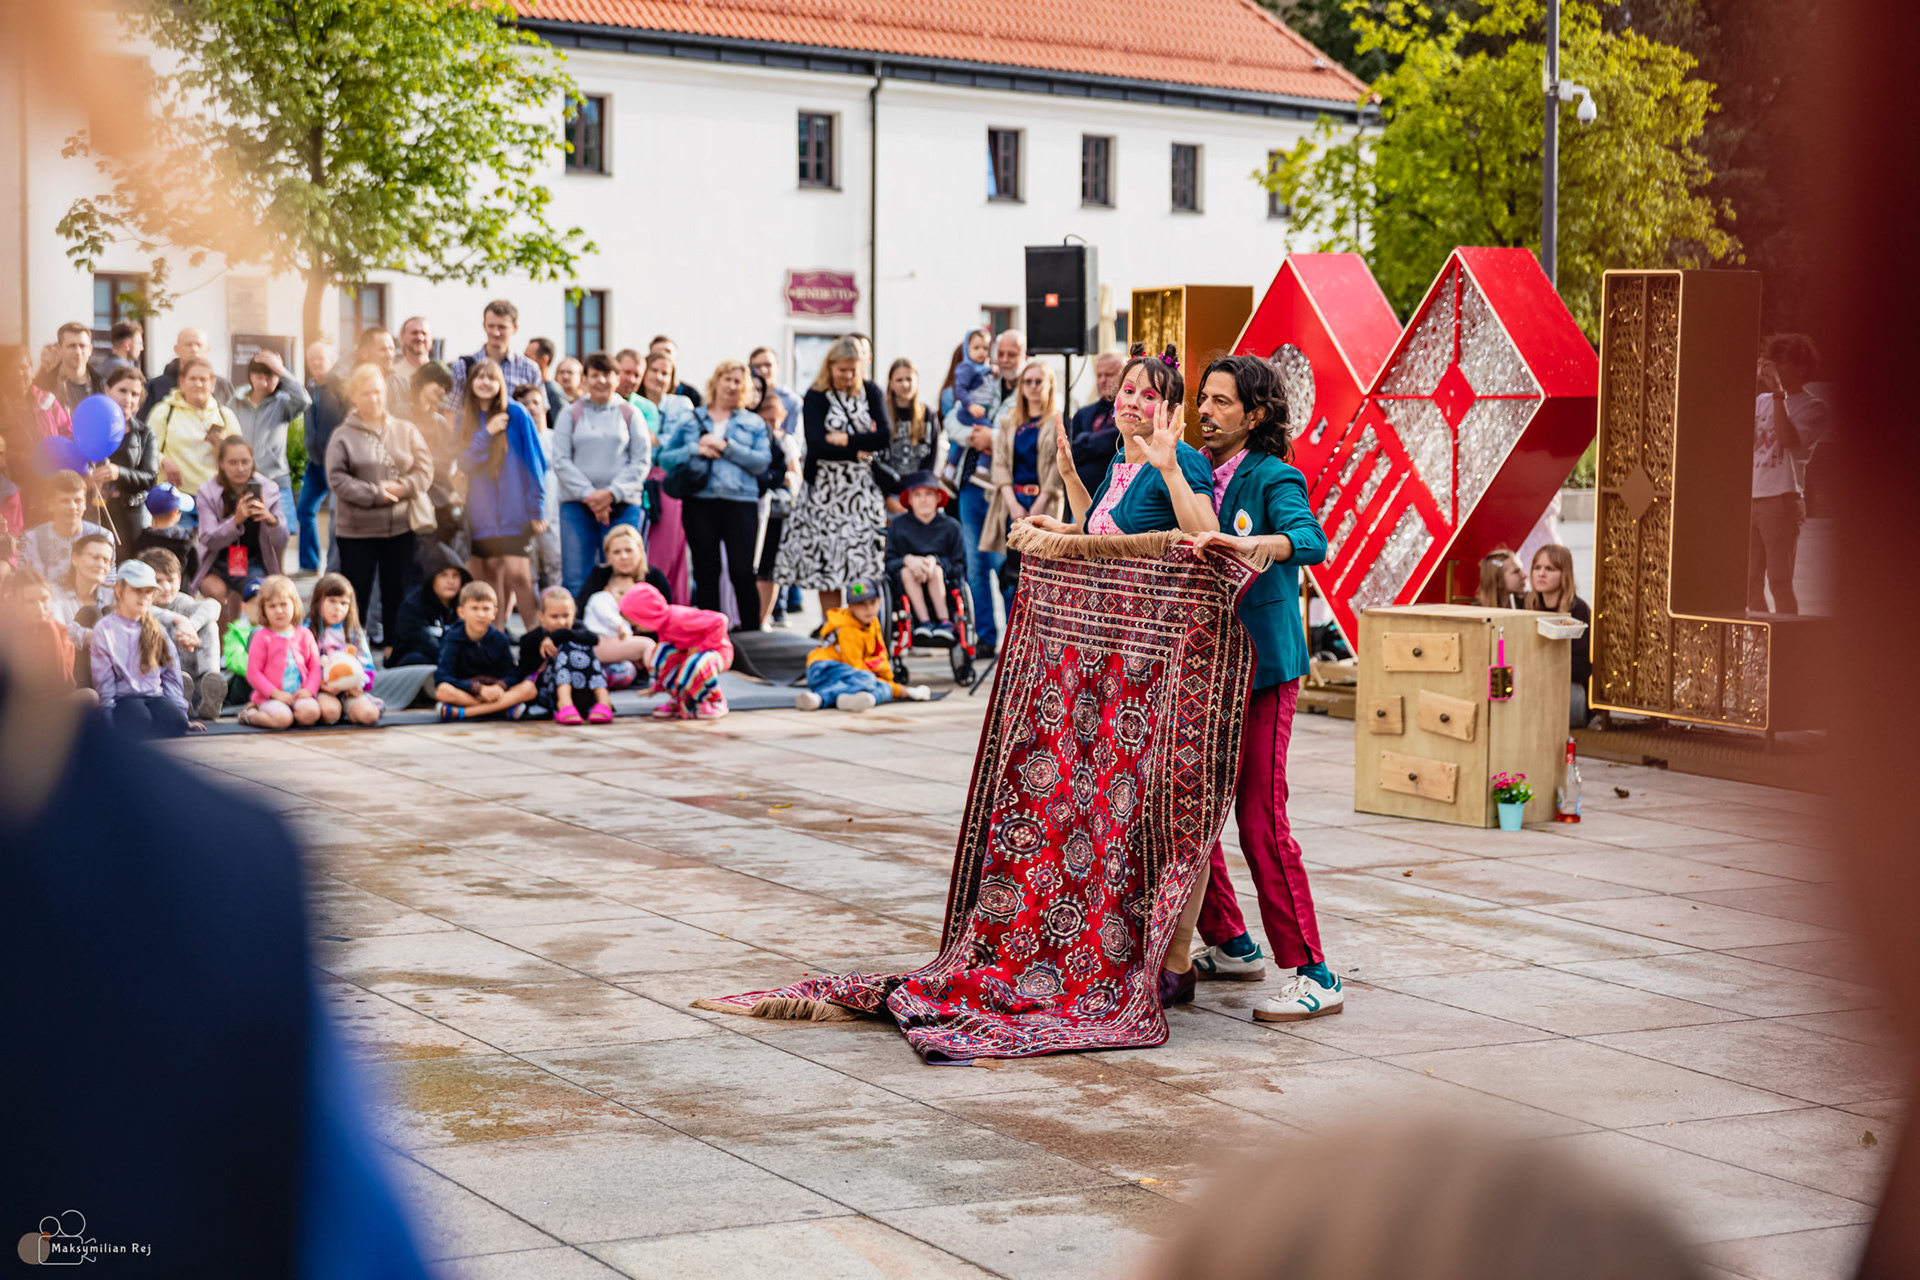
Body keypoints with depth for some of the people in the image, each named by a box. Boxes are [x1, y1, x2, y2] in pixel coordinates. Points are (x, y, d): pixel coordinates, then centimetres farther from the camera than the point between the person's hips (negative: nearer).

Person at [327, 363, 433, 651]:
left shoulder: (406, 431, 6)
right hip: (356, 530, -2)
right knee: (356, 593, 2)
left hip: (400, 527, 2)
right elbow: (337, 479, -10)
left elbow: (424, 469, 3)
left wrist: (402, 487, -15)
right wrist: (375, 494, -16)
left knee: (397, 592, 8)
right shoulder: (343, 436, -2)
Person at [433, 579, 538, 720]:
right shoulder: (454, 639, -6)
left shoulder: (499, 639, 3)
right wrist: (479, 689, -25)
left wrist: (500, 686, -24)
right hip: (464, 692, -2)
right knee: (443, 690, -35)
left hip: (494, 691, 2)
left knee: (529, 688, -23)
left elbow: (512, 674, 0)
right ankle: (504, 709, -31)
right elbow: (443, 678, -16)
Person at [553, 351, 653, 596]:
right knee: (574, 580, -5)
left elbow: (642, 462, 2)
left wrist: (611, 493, -11)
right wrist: (588, 494, -11)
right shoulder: (570, 414, 9)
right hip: (576, 504, 0)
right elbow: (561, 461, 2)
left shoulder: (630, 414, 9)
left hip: (621, 505, 0)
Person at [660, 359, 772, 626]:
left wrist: (727, 447, -8)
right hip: (700, 501, 1)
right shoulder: (687, 420, 14)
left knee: (742, 572, -8)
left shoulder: (754, 423, 14)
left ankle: (752, 633, -1)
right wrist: (695, 449, -8)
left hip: (740, 502, -1)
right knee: (706, 573, 2)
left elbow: (763, 460, -1)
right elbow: (666, 458, 6)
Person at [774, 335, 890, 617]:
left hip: (862, 487, 2)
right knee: (827, 563, -2)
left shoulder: (870, 393, 9)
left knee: (864, 560, -4)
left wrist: (845, 439, -10)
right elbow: (816, 444, -13)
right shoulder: (815, 398, 0)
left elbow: (884, 437, -3)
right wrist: (859, 449, -11)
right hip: (826, 488, -2)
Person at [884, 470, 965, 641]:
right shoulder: (899, 525, 8)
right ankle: (924, 621, -39)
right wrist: (908, 560, -23)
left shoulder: (950, 526, 5)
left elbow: (959, 566, -1)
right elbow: (889, 562, 0)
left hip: (943, 584, -1)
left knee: (935, 569, -32)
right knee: (907, 571, -31)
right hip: (907, 588, 1)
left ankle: (944, 620, -35)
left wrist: (935, 562, -21)